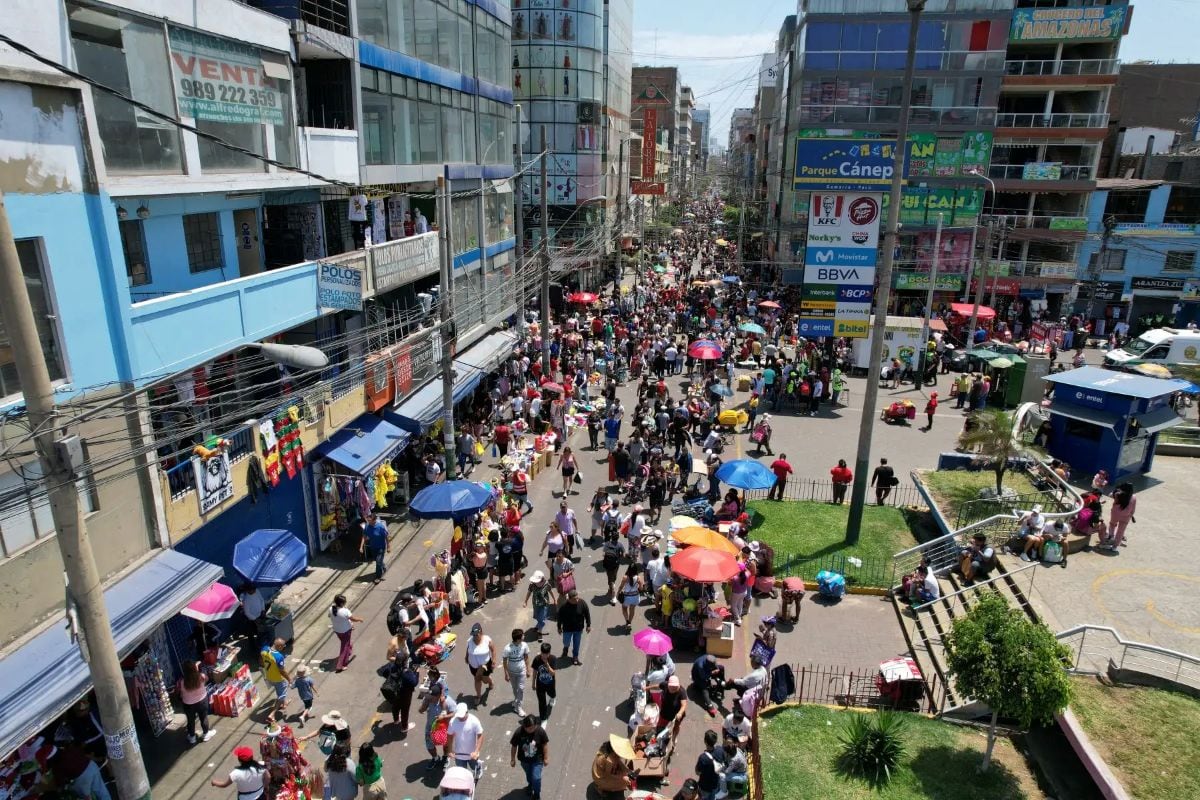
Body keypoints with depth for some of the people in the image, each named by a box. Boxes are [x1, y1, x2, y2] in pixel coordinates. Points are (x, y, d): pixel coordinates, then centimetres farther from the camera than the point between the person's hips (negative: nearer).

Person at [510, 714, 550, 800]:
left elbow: (545, 744, -13)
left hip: (537, 759, -2)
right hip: (524, 759, 2)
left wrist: (546, 758, -5)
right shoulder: (518, 732, -28)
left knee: (536, 778, -1)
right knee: (528, 775, 26)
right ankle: (530, 785, 60)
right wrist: (513, 759, -1)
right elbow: (514, 746, -12)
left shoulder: (540, 731, -28)